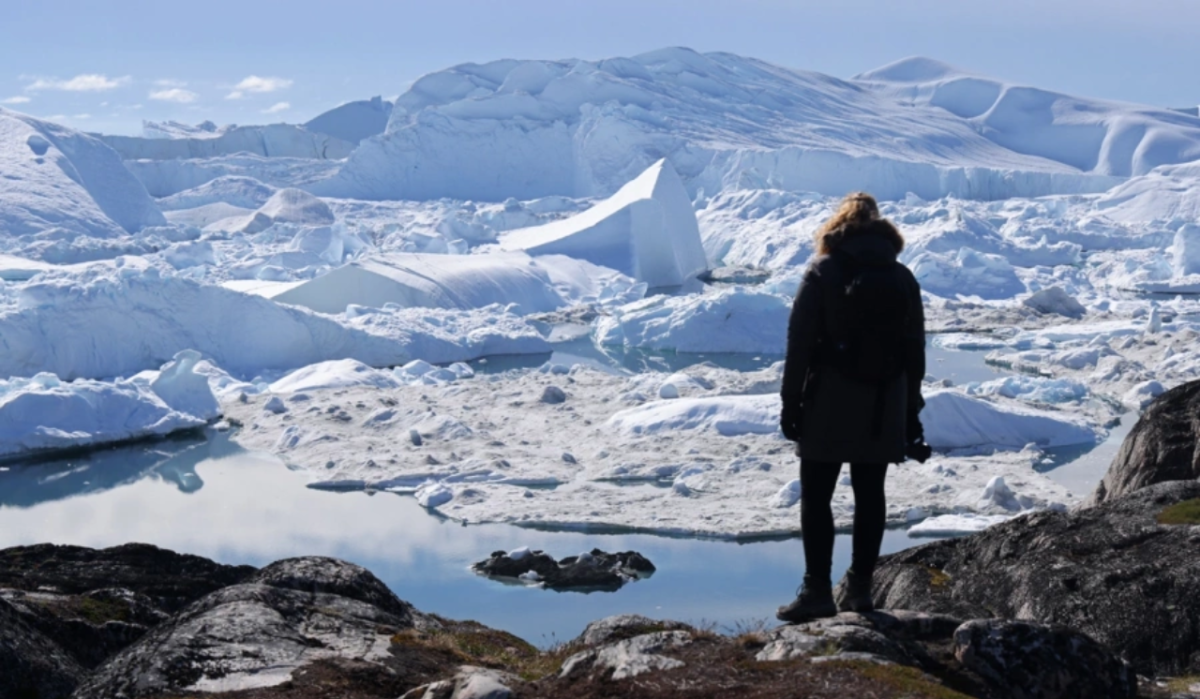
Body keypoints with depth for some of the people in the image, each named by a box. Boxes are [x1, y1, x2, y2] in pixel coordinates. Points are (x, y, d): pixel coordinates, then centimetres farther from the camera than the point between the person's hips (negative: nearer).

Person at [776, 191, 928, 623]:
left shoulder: (823, 272, -5)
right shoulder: (902, 279, 6)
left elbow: (800, 341, -9)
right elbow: (915, 350, 9)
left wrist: (790, 400, -3)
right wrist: (911, 413, 15)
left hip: (830, 402, -4)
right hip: (883, 408, 4)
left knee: (816, 495, 0)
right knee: (870, 494, 11)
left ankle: (817, 589, -5)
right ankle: (859, 585, 15)